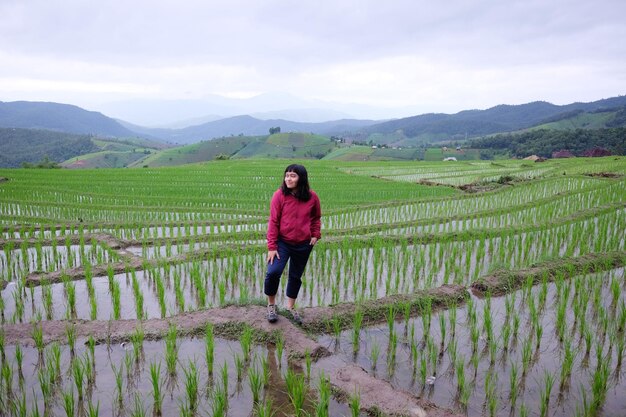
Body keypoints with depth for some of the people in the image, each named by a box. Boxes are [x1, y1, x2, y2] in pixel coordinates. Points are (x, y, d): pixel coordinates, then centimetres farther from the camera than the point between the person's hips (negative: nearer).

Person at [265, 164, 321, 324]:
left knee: (296, 276, 14)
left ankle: (291, 307, 35)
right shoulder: (280, 195, -12)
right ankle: (271, 305, 9)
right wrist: (271, 246, -12)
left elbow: (316, 218, 12)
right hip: (283, 242, -2)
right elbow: (273, 221, -10)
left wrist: (316, 234, -1)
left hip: (303, 245, 2)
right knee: (273, 272, -17)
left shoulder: (312, 196, -5)